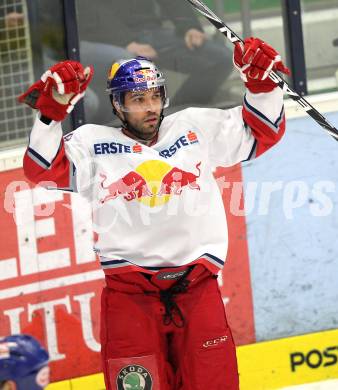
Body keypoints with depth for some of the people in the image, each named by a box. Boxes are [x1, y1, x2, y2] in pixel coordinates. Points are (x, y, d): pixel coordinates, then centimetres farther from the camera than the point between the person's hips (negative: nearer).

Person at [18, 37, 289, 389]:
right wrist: (52, 109, -17)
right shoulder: (93, 143, 5)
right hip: (128, 291, -2)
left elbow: (263, 132, 13)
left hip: (198, 287, 2)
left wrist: (261, 82, -3)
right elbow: (43, 169, -6)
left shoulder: (195, 128, 11)